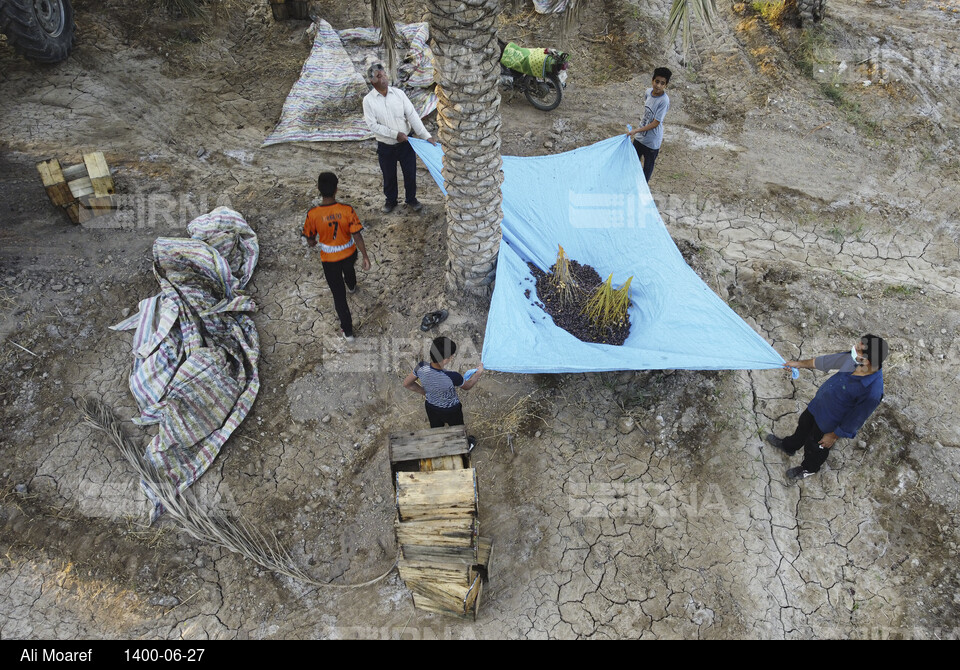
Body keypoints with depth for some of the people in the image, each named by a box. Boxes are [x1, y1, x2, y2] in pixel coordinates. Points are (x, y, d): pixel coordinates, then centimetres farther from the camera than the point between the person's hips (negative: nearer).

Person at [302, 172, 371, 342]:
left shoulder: (313, 214, -24)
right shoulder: (347, 210, -25)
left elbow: (310, 241, -10)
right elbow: (357, 236, -20)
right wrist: (365, 257, -7)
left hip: (329, 259, -2)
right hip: (349, 253, 2)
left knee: (339, 295, 12)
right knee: (349, 269, 39)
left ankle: (347, 331, 21)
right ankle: (351, 286, 74)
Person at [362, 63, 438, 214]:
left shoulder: (399, 93, -6)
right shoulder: (368, 100, -11)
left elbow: (412, 115, -7)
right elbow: (373, 125, -14)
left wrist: (426, 136, -14)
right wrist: (395, 134, -20)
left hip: (405, 143, 1)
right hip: (385, 147, -1)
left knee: (410, 173, 11)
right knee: (389, 176, 14)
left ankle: (411, 199, 33)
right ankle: (391, 201, 36)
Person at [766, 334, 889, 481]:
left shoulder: (872, 393, -41)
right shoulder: (853, 358, -24)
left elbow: (854, 420, -26)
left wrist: (833, 436, -12)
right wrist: (800, 363, 9)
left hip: (827, 424, -6)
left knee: (815, 448, 23)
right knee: (803, 426, 33)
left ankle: (809, 468, 56)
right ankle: (789, 446, 64)